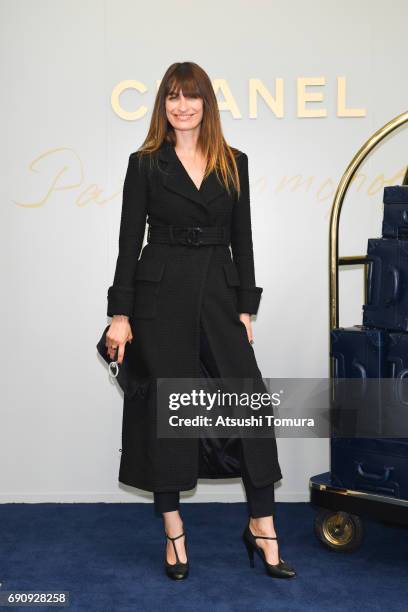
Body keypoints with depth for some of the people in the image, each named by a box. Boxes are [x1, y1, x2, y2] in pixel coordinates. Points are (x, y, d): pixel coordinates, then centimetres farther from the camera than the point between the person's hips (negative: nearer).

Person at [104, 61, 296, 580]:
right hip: (161, 296, -2)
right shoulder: (145, 163, 2)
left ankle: (261, 526, 10)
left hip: (219, 294, 2)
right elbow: (129, 240, -1)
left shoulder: (234, 163, 9)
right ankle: (174, 533, 17)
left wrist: (246, 307, 3)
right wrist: (120, 314, -6)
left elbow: (242, 240, 9)